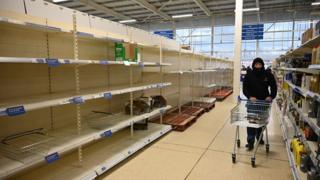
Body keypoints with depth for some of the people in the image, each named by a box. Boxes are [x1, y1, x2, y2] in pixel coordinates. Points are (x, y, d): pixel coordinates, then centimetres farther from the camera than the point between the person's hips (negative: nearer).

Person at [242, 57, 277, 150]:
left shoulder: (268, 74, -4)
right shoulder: (249, 75, -6)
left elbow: (274, 87, 2)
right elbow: (245, 88, -8)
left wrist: (271, 96, -15)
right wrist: (250, 96, -25)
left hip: (264, 101, 2)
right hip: (252, 101, -2)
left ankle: (259, 137, 37)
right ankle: (250, 141, 2)